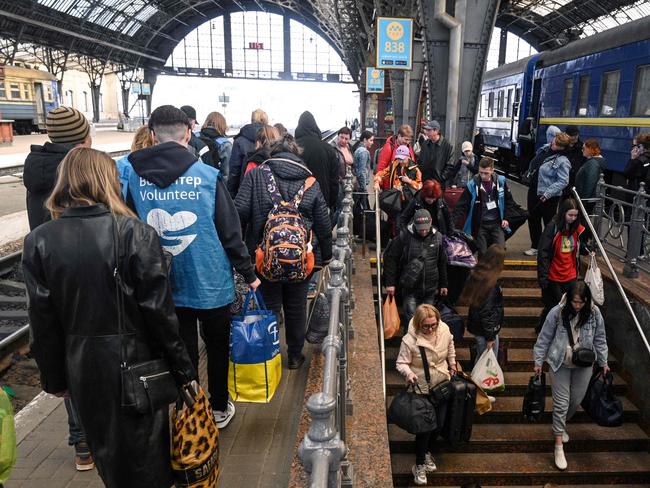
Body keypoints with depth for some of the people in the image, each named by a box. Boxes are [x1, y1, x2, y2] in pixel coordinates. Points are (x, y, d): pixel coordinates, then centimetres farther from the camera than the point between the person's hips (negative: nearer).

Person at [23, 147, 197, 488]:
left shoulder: (38, 242, -8)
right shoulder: (136, 234, -17)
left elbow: (43, 322, -3)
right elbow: (159, 310, -16)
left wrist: (54, 378, 10)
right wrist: (183, 369, -6)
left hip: (82, 367, 3)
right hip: (136, 362, -2)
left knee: (104, 445, 25)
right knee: (143, 447, 18)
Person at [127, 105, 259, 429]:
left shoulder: (133, 177, -6)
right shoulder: (207, 175, -14)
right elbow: (230, 230, -11)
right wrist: (248, 273, 1)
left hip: (164, 287, 2)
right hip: (211, 283, -1)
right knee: (217, 347, 19)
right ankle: (219, 409, 35)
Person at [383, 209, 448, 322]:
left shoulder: (437, 237, 2)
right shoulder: (404, 236, -10)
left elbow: (442, 263, 12)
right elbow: (390, 259, -5)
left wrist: (443, 284, 15)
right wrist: (390, 283, -8)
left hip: (430, 289, 3)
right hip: (410, 288, -3)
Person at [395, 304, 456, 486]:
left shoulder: (444, 330, -14)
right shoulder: (409, 340, -28)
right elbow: (401, 363, -20)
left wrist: (452, 364, 11)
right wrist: (408, 373, -39)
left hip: (442, 385, 5)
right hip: (422, 389, -5)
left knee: (439, 423, 16)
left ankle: (428, 452, 44)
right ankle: (419, 464, 23)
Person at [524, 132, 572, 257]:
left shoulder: (563, 161, -18)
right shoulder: (547, 152, 5)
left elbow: (563, 182, -21)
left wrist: (547, 194, -24)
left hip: (548, 198, -8)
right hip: (534, 192, 9)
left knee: (549, 223, 4)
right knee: (533, 219, 16)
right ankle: (535, 246, 31)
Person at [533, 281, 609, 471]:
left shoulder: (594, 313, -11)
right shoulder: (557, 312, -18)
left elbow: (599, 339, 3)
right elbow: (544, 338, -8)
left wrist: (603, 362, 8)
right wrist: (538, 362, -4)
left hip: (584, 365, 3)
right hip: (560, 364, -3)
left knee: (576, 400, 14)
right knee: (561, 402, -1)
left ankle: (561, 425, 42)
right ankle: (559, 445, 7)